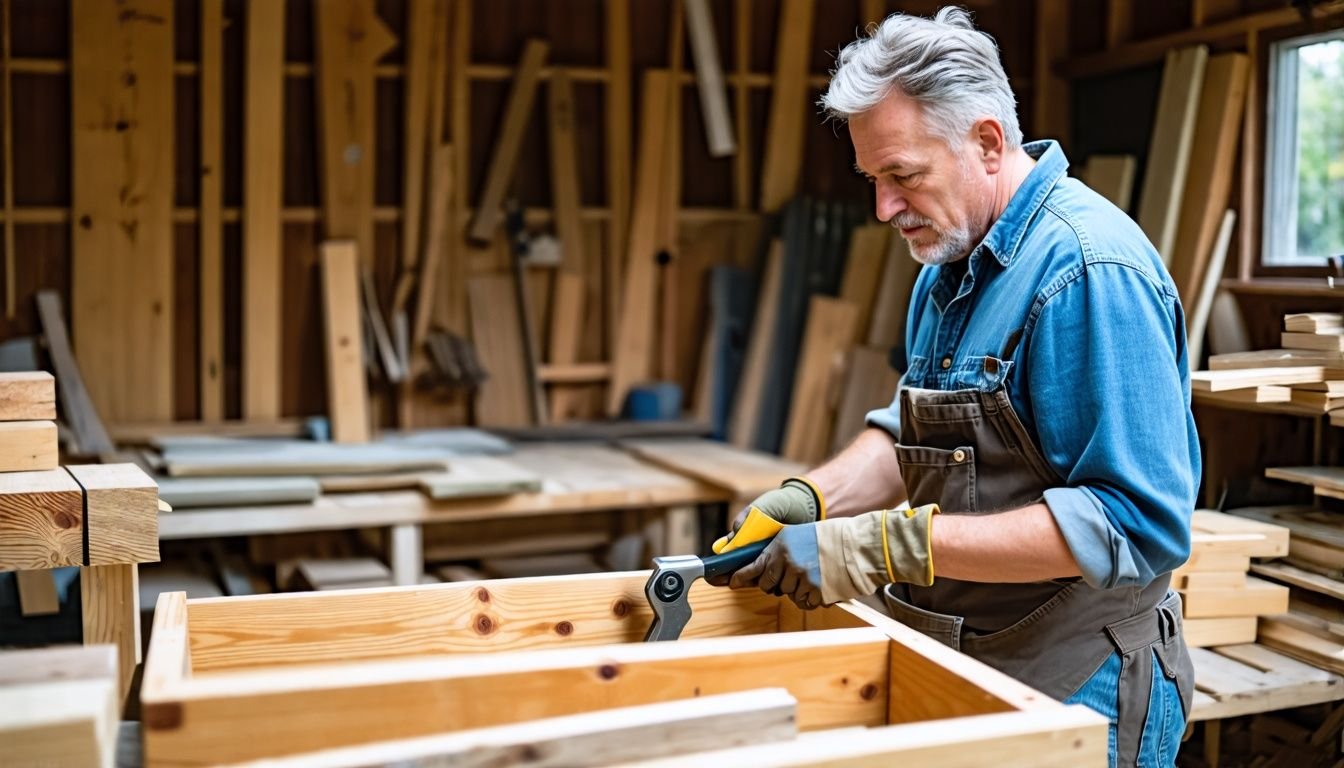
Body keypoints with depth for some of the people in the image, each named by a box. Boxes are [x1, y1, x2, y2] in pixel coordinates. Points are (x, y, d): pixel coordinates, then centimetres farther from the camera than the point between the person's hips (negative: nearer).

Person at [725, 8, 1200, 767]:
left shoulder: (1089, 270, -23)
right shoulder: (952, 262, 6)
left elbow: (1137, 524, -28)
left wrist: (889, 544, -30)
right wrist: (810, 498, -6)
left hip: (1076, 700, -8)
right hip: (959, 672, 8)